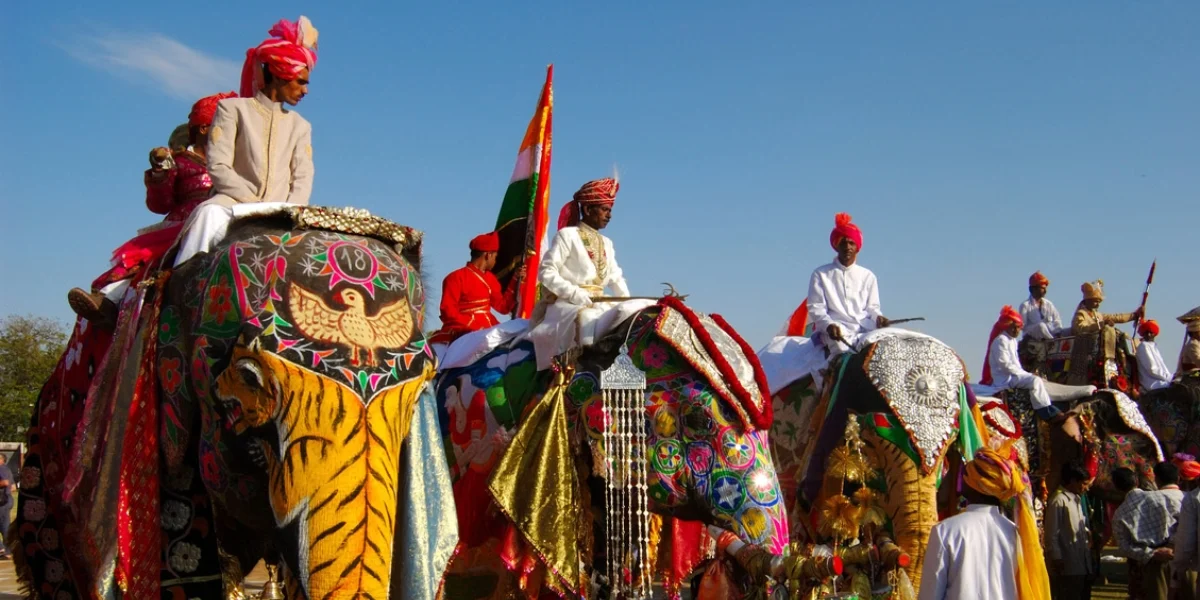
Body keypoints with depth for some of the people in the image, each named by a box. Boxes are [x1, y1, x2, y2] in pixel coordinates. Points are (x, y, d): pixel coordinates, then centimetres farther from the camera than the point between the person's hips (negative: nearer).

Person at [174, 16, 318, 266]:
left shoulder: (300, 126, 21)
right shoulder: (232, 108, 8)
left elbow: (303, 178, 8)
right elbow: (218, 167, -3)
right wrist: (254, 204, -14)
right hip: (235, 204, -3)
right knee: (210, 214, -37)